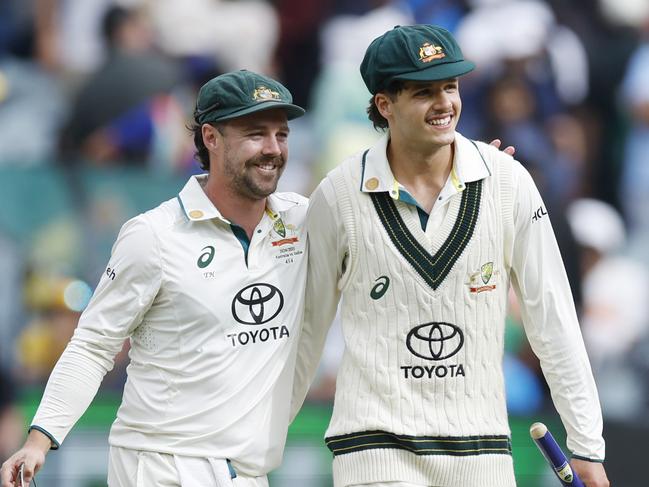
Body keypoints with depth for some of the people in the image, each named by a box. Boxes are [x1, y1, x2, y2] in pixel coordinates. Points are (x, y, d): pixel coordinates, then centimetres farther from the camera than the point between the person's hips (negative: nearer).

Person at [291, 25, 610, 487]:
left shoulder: (508, 182, 1)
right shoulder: (337, 196, -2)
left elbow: (552, 317, 4)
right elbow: (305, 329, 9)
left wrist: (587, 446, 2)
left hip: (480, 448, 2)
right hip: (376, 446, -2)